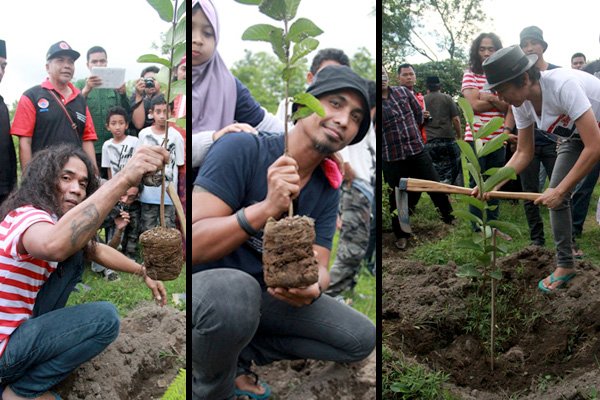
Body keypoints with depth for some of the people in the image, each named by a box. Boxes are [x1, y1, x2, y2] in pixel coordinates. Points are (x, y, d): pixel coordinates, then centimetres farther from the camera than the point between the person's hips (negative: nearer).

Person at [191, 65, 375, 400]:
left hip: (268, 295, 6)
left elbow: (319, 268, -5)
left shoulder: (326, 190, 1)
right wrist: (267, 208, -39)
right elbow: (194, 245, -25)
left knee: (362, 338, 1)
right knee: (235, 290, -40)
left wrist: (312, 287, -31)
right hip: (208, 285, -6)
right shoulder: (242, 149, -19)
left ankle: (239, 354, 4)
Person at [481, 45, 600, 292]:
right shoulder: (521, 104, -15)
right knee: (555, 194, -1)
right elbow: (523, 153, -3)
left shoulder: (563, 85, -38)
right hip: (574, 136, 6)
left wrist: (560, 191, -30)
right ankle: (565, 265, 13)